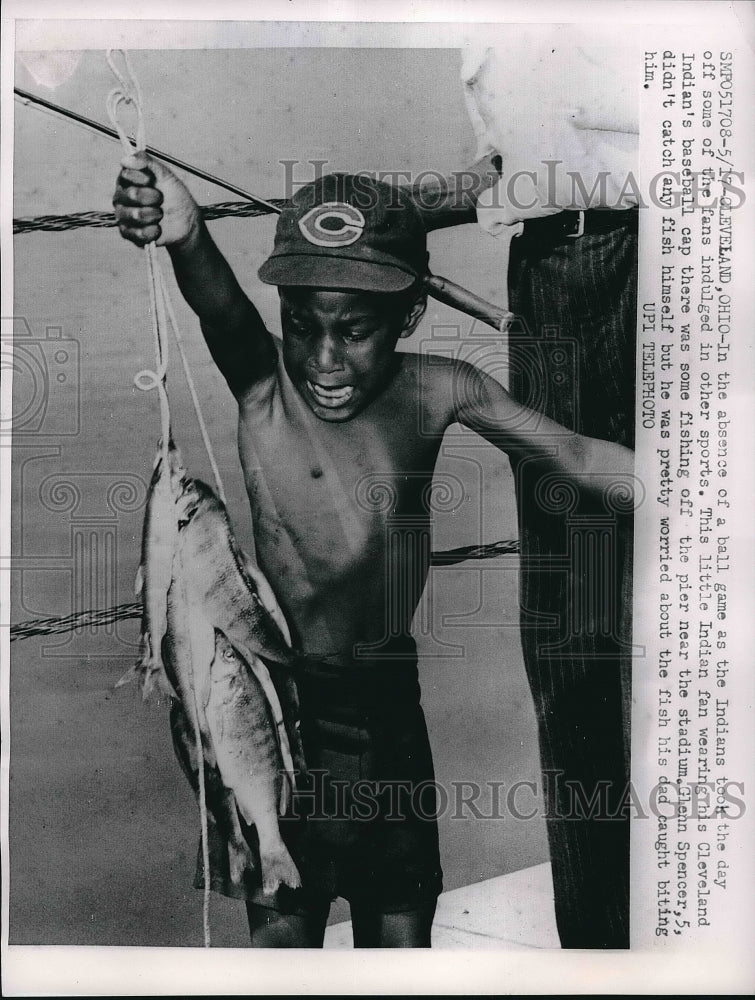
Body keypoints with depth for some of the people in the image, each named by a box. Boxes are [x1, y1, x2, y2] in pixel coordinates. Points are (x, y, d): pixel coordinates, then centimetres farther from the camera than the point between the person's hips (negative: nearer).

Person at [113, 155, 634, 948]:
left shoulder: (438, 393, -6)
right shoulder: (263, 385, -12)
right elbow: (222, 310, -34)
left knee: (400, 931, 16)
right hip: (279, 705, -2)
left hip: (390, 705, 2)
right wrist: (188, 240, -53)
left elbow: (577, 458, 3)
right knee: (281, 929, 9)